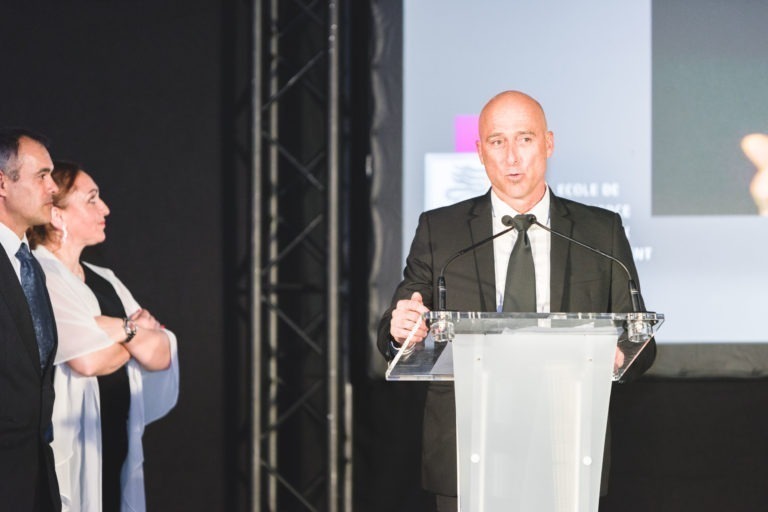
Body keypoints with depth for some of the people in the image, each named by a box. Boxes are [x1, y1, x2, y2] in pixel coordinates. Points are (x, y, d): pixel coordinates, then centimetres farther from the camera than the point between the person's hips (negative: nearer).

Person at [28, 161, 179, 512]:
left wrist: (120, 329, -12)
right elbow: (87, 360, -20)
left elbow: (162, 356, 7)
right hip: (68, 452, -7)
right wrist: (138, 333, -1)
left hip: (117, 443, 7)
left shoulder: (105, 281, 16)